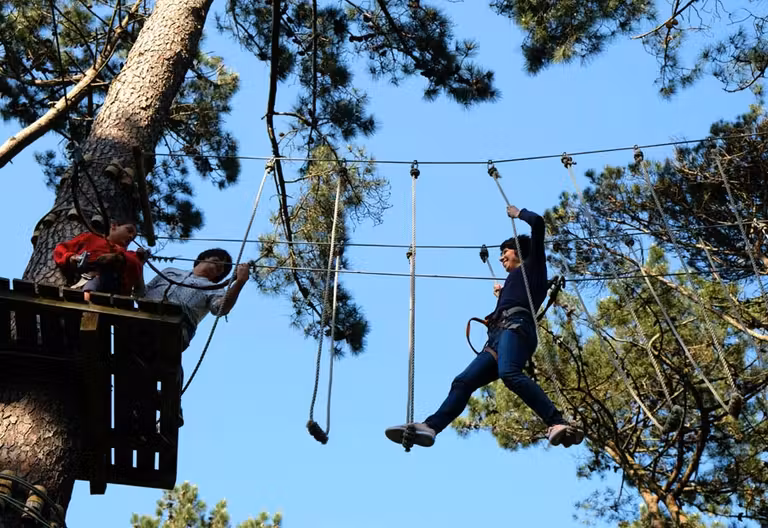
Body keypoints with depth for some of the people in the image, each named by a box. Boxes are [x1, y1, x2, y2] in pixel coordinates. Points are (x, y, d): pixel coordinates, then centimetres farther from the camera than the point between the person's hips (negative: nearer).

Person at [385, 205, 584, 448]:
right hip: (497, 340, 9)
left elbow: (538, 223, 10)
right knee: (463, 382, -10)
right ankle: (429, 427, -25)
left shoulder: (532, 265, 20)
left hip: (516, 327, -9)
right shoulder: (515, 280, 41)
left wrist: (518, 213, 27)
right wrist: (502, 296, 42)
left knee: (509, 373, -37)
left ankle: (559, 424, -46)